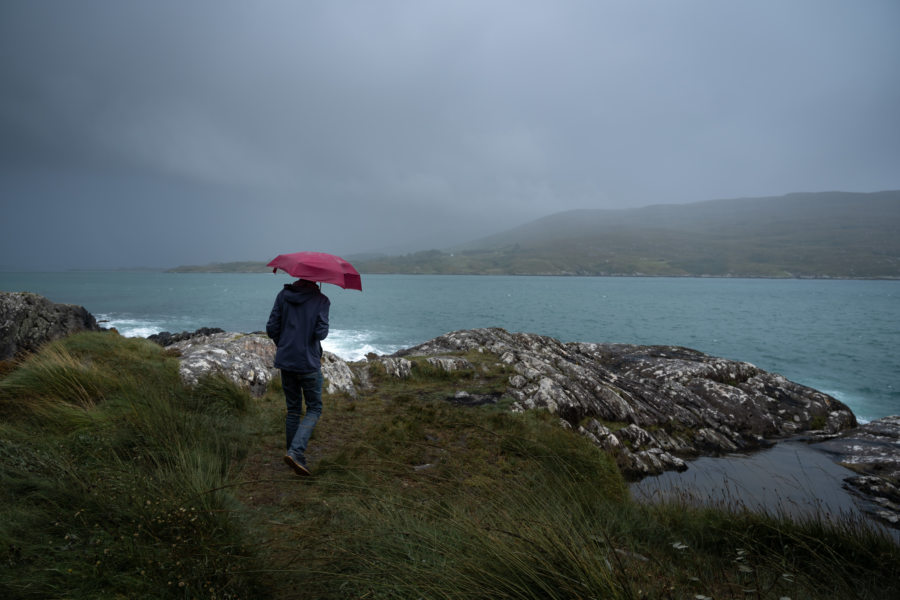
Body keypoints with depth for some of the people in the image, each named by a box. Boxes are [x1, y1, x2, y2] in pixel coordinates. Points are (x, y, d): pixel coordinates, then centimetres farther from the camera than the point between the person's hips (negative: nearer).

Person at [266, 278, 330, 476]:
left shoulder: (283, 295, 1)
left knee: (293, 409, 16)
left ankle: (293, 454, 23)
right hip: (309, 363, -4)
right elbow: (321, 333, -17)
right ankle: (296, 452, -8)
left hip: (285, 361, 4)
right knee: (314, 409, 8)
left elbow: (271, 328, 0)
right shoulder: (321, 300, -10)